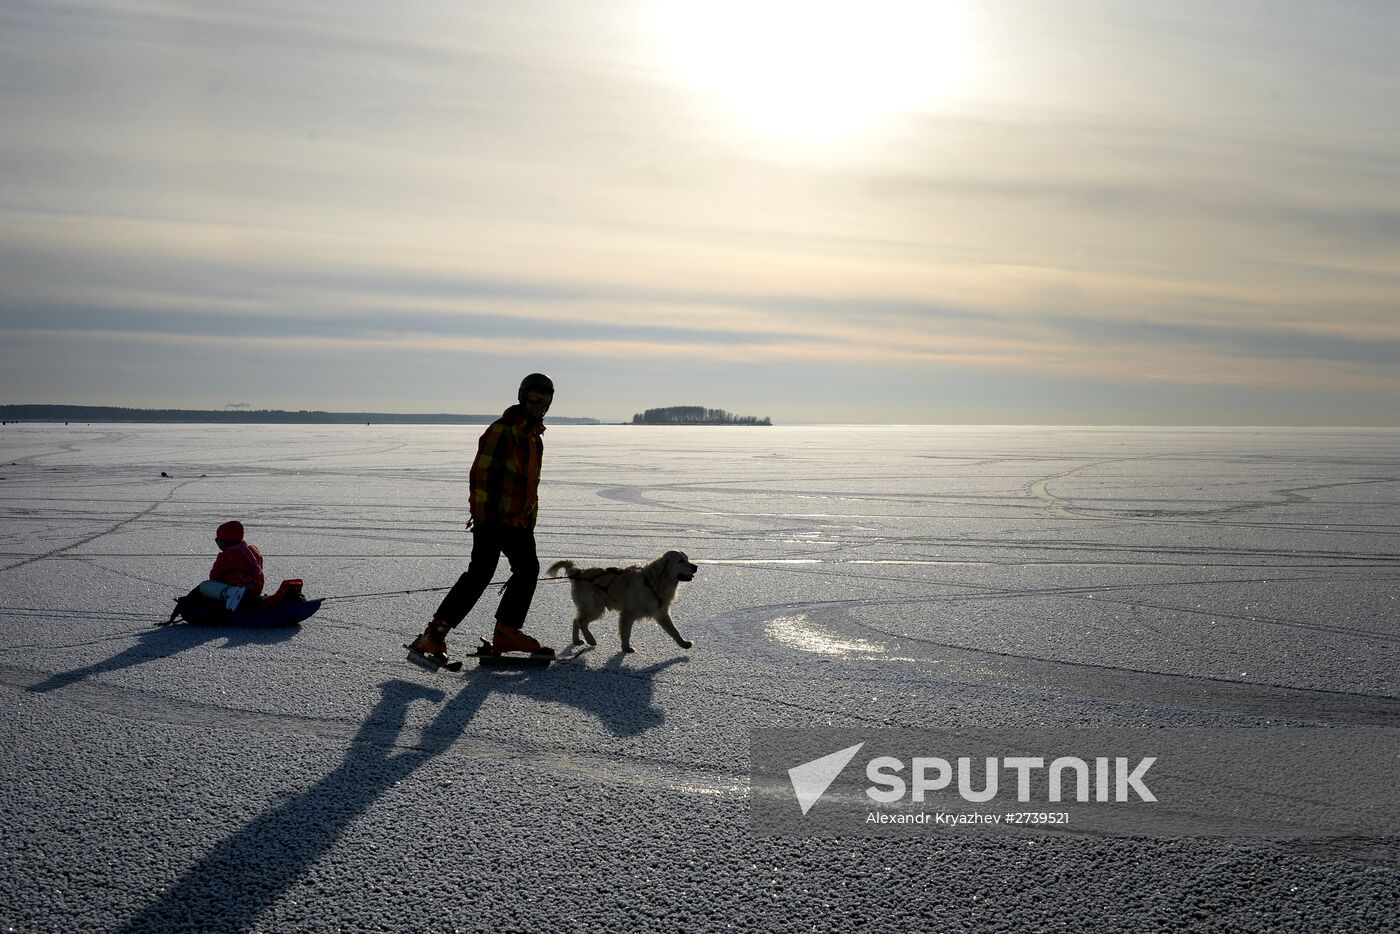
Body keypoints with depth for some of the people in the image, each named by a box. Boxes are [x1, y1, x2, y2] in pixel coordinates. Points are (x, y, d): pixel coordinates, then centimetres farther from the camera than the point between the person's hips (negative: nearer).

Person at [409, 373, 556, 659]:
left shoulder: (534, 437, 18)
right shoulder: (501, 430, -10)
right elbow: (481, 474, -17)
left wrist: (529, 521, 23)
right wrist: (482, 517, -21)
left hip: (518, 521, 9)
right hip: (493, 518, -9)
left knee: (528, 569, 7)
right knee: (480, 573, -14)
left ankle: (507, 632, 16)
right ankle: (435, 634, -10)